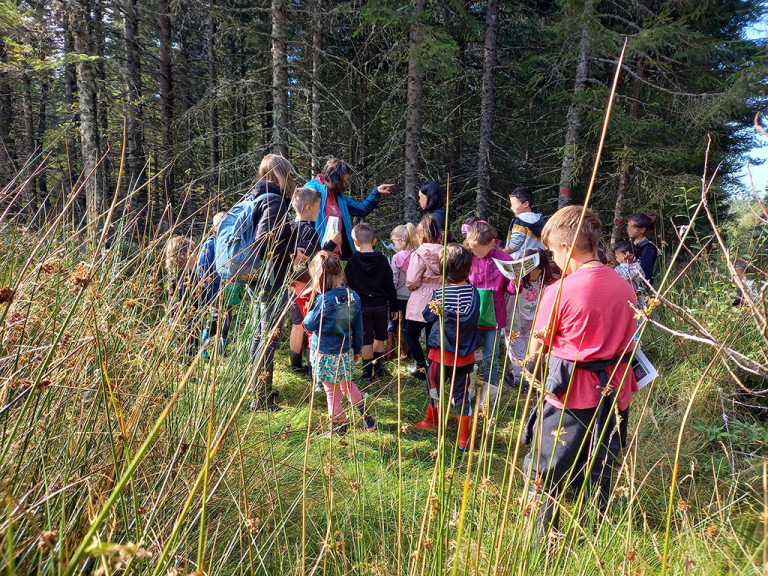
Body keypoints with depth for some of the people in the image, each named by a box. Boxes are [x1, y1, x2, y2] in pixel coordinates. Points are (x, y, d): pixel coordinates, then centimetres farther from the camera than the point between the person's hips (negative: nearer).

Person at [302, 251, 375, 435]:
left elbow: (309, 325, -13)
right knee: (347, 385, 28)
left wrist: (312, 304, -2)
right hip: (346, 354, 6)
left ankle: (338, 427, 28)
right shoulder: (353, 296, -5)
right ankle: (366, 416, 36)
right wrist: (356, 350, 17)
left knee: (332, 392, 12)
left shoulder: (323, 300, -25)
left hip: (325, 355, -5)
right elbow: (358, 327, 4)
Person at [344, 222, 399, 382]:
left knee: (366, 339, 6)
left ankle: (367, 373, 14)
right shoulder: (382, 260, -2)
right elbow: (390, 286, 2)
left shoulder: (352, 262, -8)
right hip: (380, 305, 2)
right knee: (380, 336, 18)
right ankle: (378, 368, 20)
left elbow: (348, 286, -6)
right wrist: (393, 307, 9)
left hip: (362, 307, -2)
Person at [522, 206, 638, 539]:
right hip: (614, 393, 6)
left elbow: (537, 348, -9)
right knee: (600, 474, 21)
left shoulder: (559, 291, -17)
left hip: (569, 392, -5)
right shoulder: (625, 287, -1)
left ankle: (539, 540, 22)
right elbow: (624, 339, 10)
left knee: (546, 474, 12)